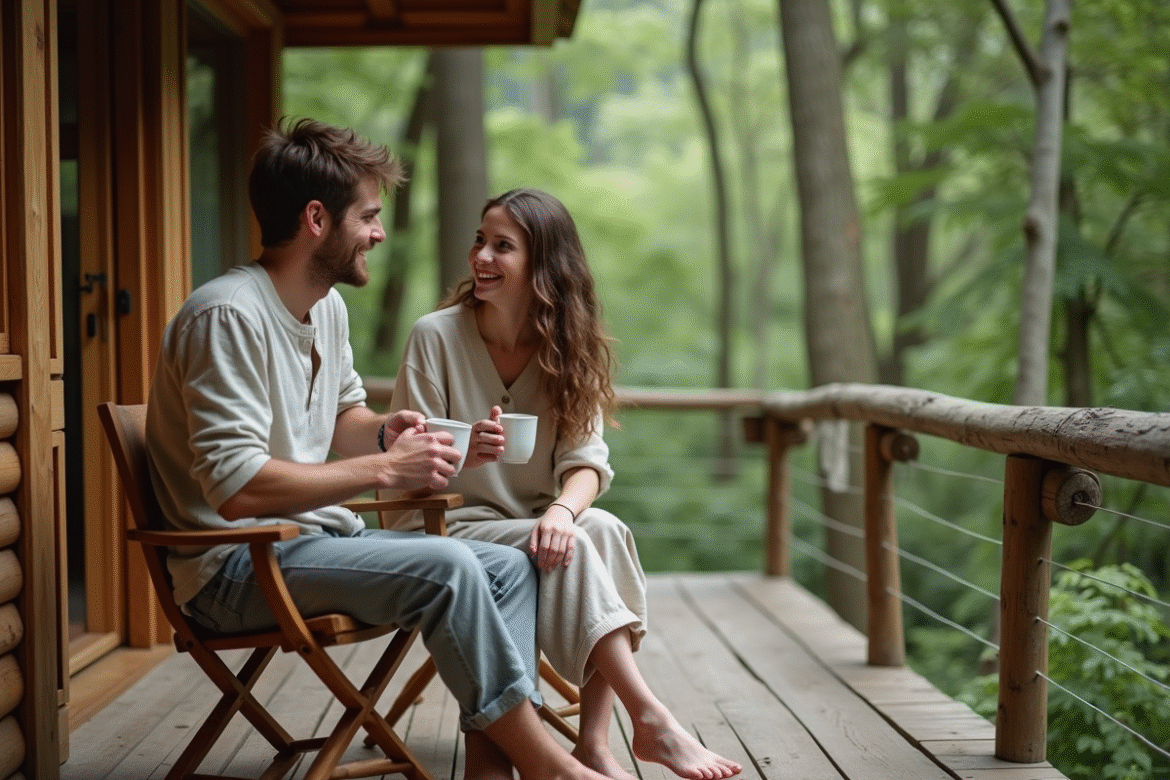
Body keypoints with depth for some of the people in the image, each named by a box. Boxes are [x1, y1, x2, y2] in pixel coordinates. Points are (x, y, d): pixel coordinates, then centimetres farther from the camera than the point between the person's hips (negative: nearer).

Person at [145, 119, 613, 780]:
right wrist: (386, 468, -21)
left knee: (511, 568, -3)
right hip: (238, 566, -10)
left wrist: (384, 430, 1)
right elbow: (235, 487, -27)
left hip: (317, 536, 10)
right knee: (445, 569, -28)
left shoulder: (328, 307, 11)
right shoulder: (229, 316, -19)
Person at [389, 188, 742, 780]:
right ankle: (651, 721, -29)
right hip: (447, 528, -3)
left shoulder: (569, 349, 3)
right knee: (578, 546, -30)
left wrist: (562, 509, -30)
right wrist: (462, 451, -32)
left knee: (604, 530, -29)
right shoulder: (434, 336, -8)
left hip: (534, 524, 4)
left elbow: (586, 460, -7)